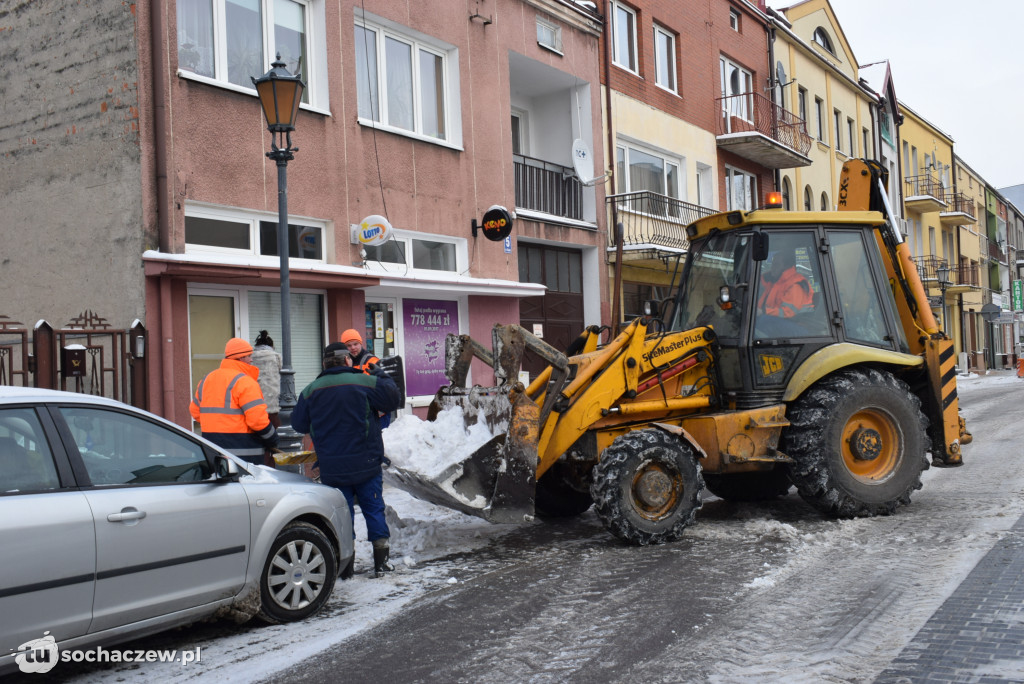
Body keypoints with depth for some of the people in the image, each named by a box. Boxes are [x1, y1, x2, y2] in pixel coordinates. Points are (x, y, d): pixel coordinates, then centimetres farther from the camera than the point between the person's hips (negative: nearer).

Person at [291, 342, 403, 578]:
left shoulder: (311, 391, 0)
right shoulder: (364, 383, -9)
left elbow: (299, 424, 8)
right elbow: (393, 400, -2)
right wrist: (382, 376, 13)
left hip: (332, 469, 2)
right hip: (365, 464, -2)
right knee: (374, 510, 10)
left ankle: (344, 567, 11)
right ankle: (381, 562, 12)